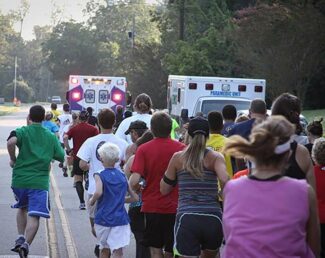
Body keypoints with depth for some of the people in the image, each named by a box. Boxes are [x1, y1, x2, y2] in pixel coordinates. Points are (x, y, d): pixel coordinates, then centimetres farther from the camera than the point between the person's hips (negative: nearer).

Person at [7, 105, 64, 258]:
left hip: (19, 178, 1)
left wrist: (13, 159, -5)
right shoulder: (51, 136, 9)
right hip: (40, 182, -1)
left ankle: (21, 238, 15)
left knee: (22, 208, 26)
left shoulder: (22, 131, 1)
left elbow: (11, 142, -20)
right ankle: (25, 245, -25)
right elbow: (61, 157, 13)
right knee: (34, 216, -7)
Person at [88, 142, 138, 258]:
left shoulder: (100, 175, -4)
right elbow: (135, 197, 6)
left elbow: (98, 192, -24)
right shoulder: (122, 176, 7)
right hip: (120, 219, 1)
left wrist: (92, 201, -4)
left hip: (103, 218, -1)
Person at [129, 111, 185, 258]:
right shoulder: (181, 148, -5)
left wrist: (138, 189, 4)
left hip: (151, 206, -1)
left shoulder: (144, 149, -9)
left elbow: (134, 181, -17)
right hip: (175, 207, 1)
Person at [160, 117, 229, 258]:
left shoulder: (178, 158, 8)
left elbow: (164, 189, 14)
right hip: (213, 219, 1)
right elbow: (225, 181, -13)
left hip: (186, 219, -1)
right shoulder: (215, 157, 5)